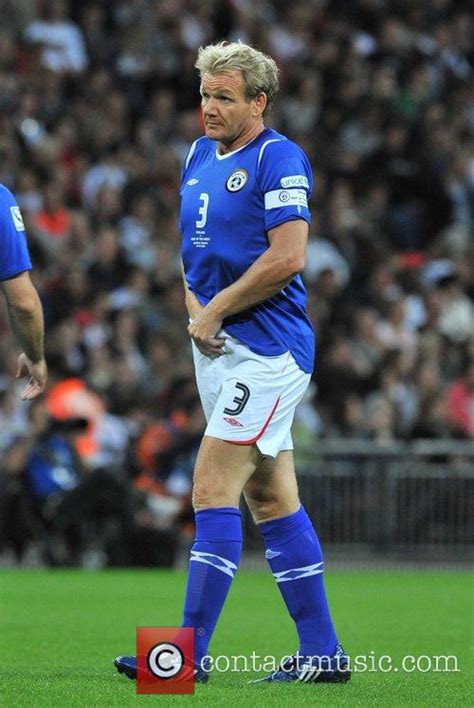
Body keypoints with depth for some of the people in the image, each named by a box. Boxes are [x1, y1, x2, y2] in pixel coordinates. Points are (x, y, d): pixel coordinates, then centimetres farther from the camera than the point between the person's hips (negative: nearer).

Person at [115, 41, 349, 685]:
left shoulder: (278, 159, -11)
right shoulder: (198, 156, 14)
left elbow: (287, 257, -19)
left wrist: (216, 311, -12)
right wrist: (196, 312, 3)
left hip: (266, 351, -9)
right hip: (218, 349, 9)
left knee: (212, 492, -13)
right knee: (272, 500, 10)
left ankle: (189, 652, -12)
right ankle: (322, 651, 15)